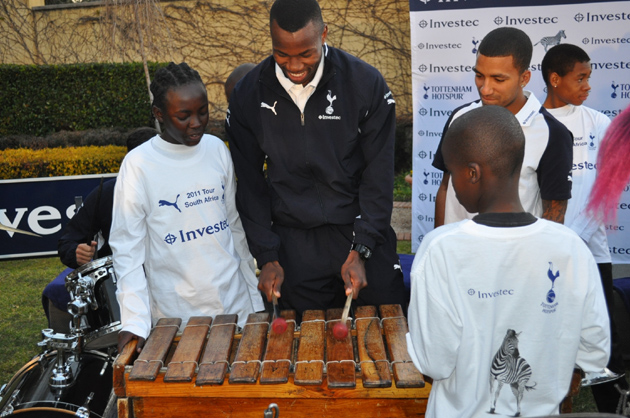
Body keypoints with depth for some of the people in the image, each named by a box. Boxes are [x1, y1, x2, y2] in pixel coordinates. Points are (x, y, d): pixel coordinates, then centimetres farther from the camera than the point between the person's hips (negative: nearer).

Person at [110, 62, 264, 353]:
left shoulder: (217, 149, 2)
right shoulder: (138, 165, -11)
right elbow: (127, 248, -9)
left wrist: (254, 294, 10)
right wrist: (135, 321, -19)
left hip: (237, 306, 4)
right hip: (178, 317, -4)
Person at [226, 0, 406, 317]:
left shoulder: (366, 84, -9)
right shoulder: (248, 95, -4)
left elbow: (379, 176, -6)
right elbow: (250, 184, 1)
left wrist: (360, 251, -13)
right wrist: (267, 257, -4)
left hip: (364, 239, 0)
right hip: (292, 248, 1)